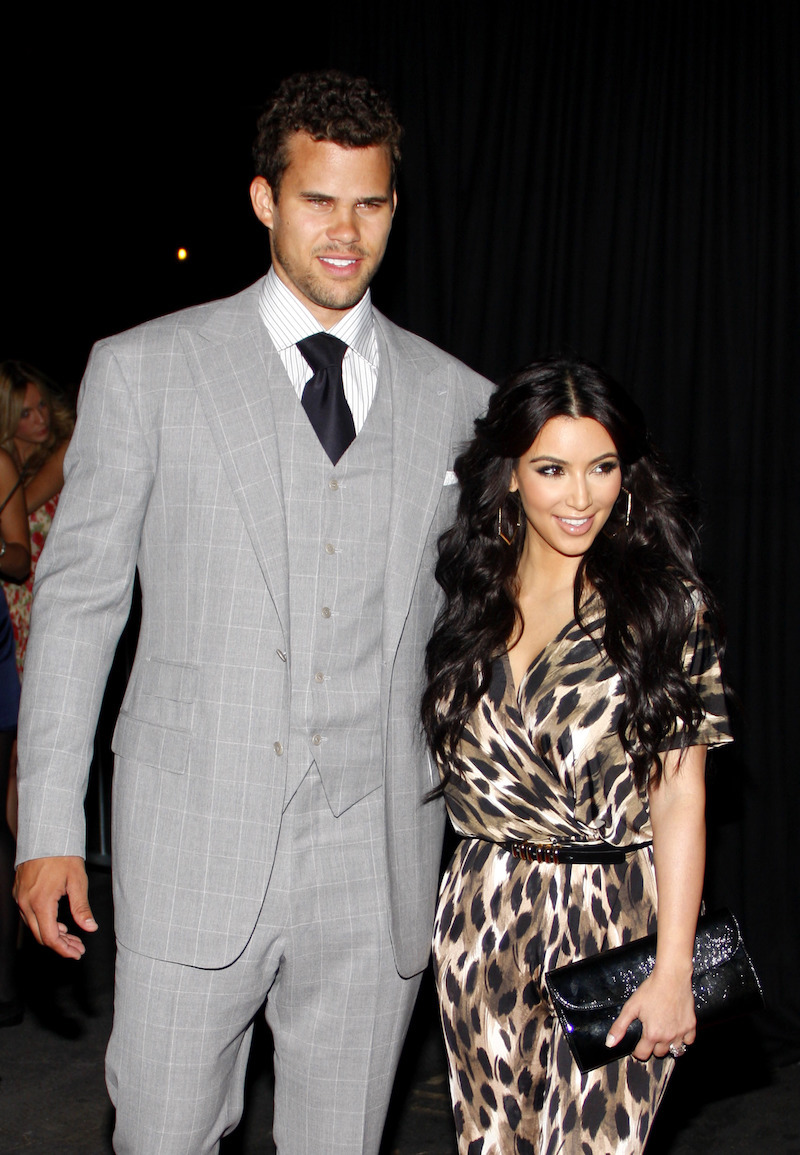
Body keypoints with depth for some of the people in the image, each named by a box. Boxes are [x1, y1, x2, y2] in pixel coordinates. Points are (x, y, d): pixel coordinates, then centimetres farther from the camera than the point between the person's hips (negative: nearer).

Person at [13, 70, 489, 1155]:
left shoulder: (454, 398, 7)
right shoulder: (144, 369, 1)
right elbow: (77, 597, 2)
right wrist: (50, 827, -2)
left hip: (379, 861, 2)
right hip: (194, 848, -2)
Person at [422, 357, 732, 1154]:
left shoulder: (666, 604, -6)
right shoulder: (469, 599, 5)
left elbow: (680, 796, -8)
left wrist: (674, 971, -12)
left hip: (618, 919, -3)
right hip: (484, 921, 3)